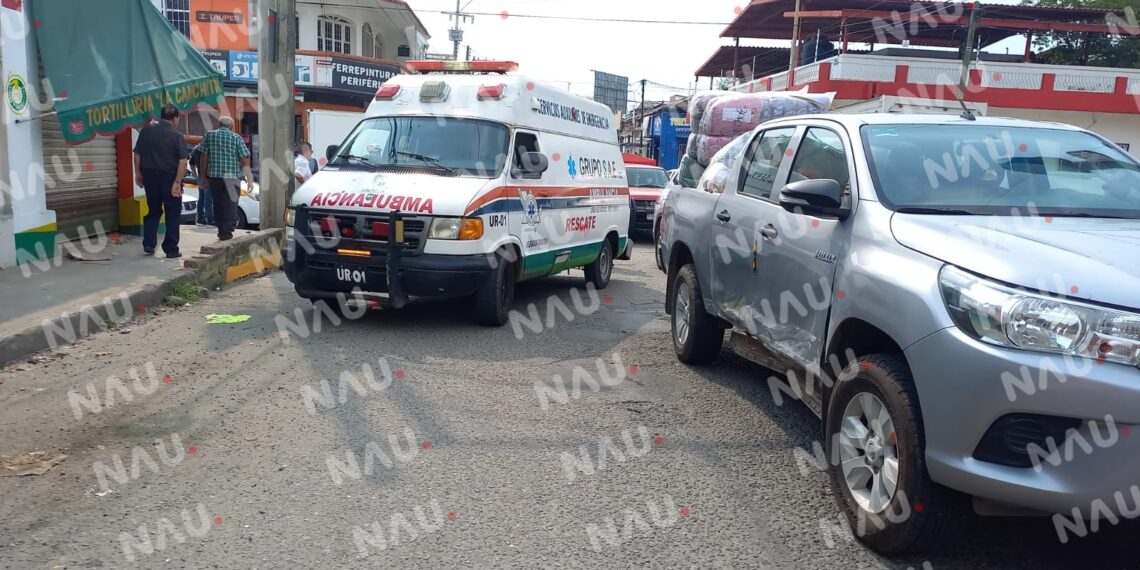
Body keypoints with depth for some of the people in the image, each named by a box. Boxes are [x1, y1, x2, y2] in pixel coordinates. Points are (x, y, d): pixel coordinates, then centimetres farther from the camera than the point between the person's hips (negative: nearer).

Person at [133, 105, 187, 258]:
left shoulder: (147, 130, 2)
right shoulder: (177, 136, -10)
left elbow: (137, 154, 5)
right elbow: (182, 161, -18)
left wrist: (138, 173, 15)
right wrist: (177, 182, -17)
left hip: (149, 176, 4)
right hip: (169, 178, -4)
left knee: (153, 211, 19)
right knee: (173, 215, 5)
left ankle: (148, 245, 17)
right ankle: (171, 249, 6)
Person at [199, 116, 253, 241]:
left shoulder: (209, 135, 6)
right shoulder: (236, 138, 1)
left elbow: (204, 156, 2)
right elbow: (245, 160, -4)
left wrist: (203, 174, 10)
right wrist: (250, 179, -1)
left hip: (214, 175, 2)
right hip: (232, 176, -2)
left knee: (218, 204, 14)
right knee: (230, 205, -1)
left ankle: (221, 230, 19)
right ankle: (226, 231, -9)